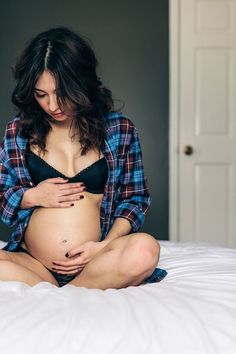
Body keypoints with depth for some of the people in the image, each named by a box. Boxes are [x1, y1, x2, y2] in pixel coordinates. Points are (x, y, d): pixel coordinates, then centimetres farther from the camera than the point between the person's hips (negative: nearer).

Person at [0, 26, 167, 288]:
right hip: (32, 263, 0)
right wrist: (30, 197, -7)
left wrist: (106, 245, -7)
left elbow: (135, 198, 9)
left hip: (95, 263, 1)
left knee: (145, 249, -34)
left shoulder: (120, 129, 6)